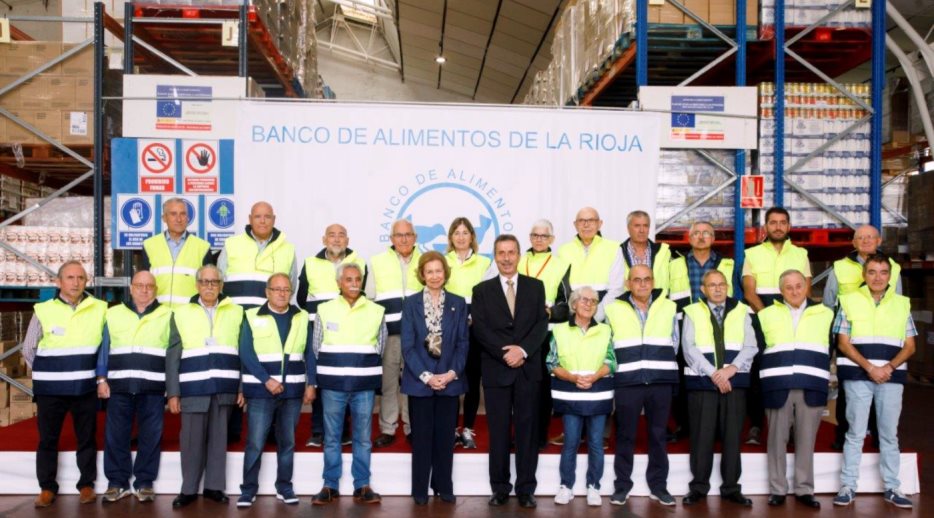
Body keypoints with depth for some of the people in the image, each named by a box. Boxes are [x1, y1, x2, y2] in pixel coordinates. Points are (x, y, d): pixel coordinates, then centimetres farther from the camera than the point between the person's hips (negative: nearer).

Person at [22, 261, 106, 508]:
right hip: (50, 390, 0)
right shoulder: (43, 311, -3)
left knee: (87, 438, 8)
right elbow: (28, 350, 7)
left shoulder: (100, 309, -3)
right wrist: (47, 373, 8)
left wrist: (89, 371, 5)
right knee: (47, 439, 8)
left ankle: (86, 484, 20)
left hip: (86, 389, 0)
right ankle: (47, 487, 19)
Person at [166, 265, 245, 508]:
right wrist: (172, 392, -2)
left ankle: (214, 486, 19)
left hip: (225, 389, 1)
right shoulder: (181, 313, 6)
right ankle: (188, 489, 14)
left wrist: (243, 387, 0)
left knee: (218, 439, 8)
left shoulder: (236, 313, 8)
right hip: (193, 388, -1)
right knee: (191, 440, 2)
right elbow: (172, 356, 3)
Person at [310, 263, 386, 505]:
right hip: (332, 384, 0)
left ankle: (362, 486, 12)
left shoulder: (376, 311, 4)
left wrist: (363, 366, 4)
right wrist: (334, 368, 5)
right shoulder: (324, 310, 2)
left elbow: (379, 345, 9)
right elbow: (317, 346, 7)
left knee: (363, 437, 5)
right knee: (331, 436, 5)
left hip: (364, 384, 1)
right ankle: (330, 486, 12)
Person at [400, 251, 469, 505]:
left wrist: (451, 373, -10)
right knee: (421, 436, 4)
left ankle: (444, 486, 18)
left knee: (445, 436, 7)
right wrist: (426, 376, -13)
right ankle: (420, 489, 14)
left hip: (449, 380, 2)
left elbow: (463, 342, 3)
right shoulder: (411, 303, 0)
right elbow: (407, 345, -5)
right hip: (419, 380, -1)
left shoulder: (458, 303, 5)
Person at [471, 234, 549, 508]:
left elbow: (542, 324, -1)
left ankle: (526, 488, 12)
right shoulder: (482, 290, 6)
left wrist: (523, 350, -15)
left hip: (529, 369, 1)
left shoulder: (535, 286, 9)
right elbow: (480, 329, -4)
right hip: (496, 370, 0)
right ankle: (500, 488, 13)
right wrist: (505, 353, -14)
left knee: (527, 430, 4)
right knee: (498, 432, 4)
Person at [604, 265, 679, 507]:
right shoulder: (613, 309, 4)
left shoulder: (669, 308, 8)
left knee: (658, 434, 7)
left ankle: (658, 485, 16)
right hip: (627, 381, -1)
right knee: (625, 435, 4)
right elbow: (608, 346, 9)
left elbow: (674, 343, 11)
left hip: (661, 381, 1)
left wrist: (660, 366, 6)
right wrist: (623, 366, 5)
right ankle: (622, 485, 12)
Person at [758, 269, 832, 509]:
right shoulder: (767, 315, 12)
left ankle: (804, 489, 14)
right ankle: (777, 489, 10)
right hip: (777, 385, 0)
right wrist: (770, 369, 1)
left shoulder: (825, 315, 11)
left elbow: (832, 348, 11)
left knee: (806, 439, 4)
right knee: (777, 438, 2)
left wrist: (823, 373, 3)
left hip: (812, 386, 0)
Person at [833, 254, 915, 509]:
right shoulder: (850, 301, 3)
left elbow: (909, 346, 7)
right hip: (857, 375, -2)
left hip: (892, 376, 2)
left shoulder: (902, 304, 9)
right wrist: (870, 367, -13)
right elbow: (843, 343, -1)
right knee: (855, 432, 1)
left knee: (889, 433, 7)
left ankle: (892, 488, 15)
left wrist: (889, 367, -10)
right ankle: (848, 486, 6)